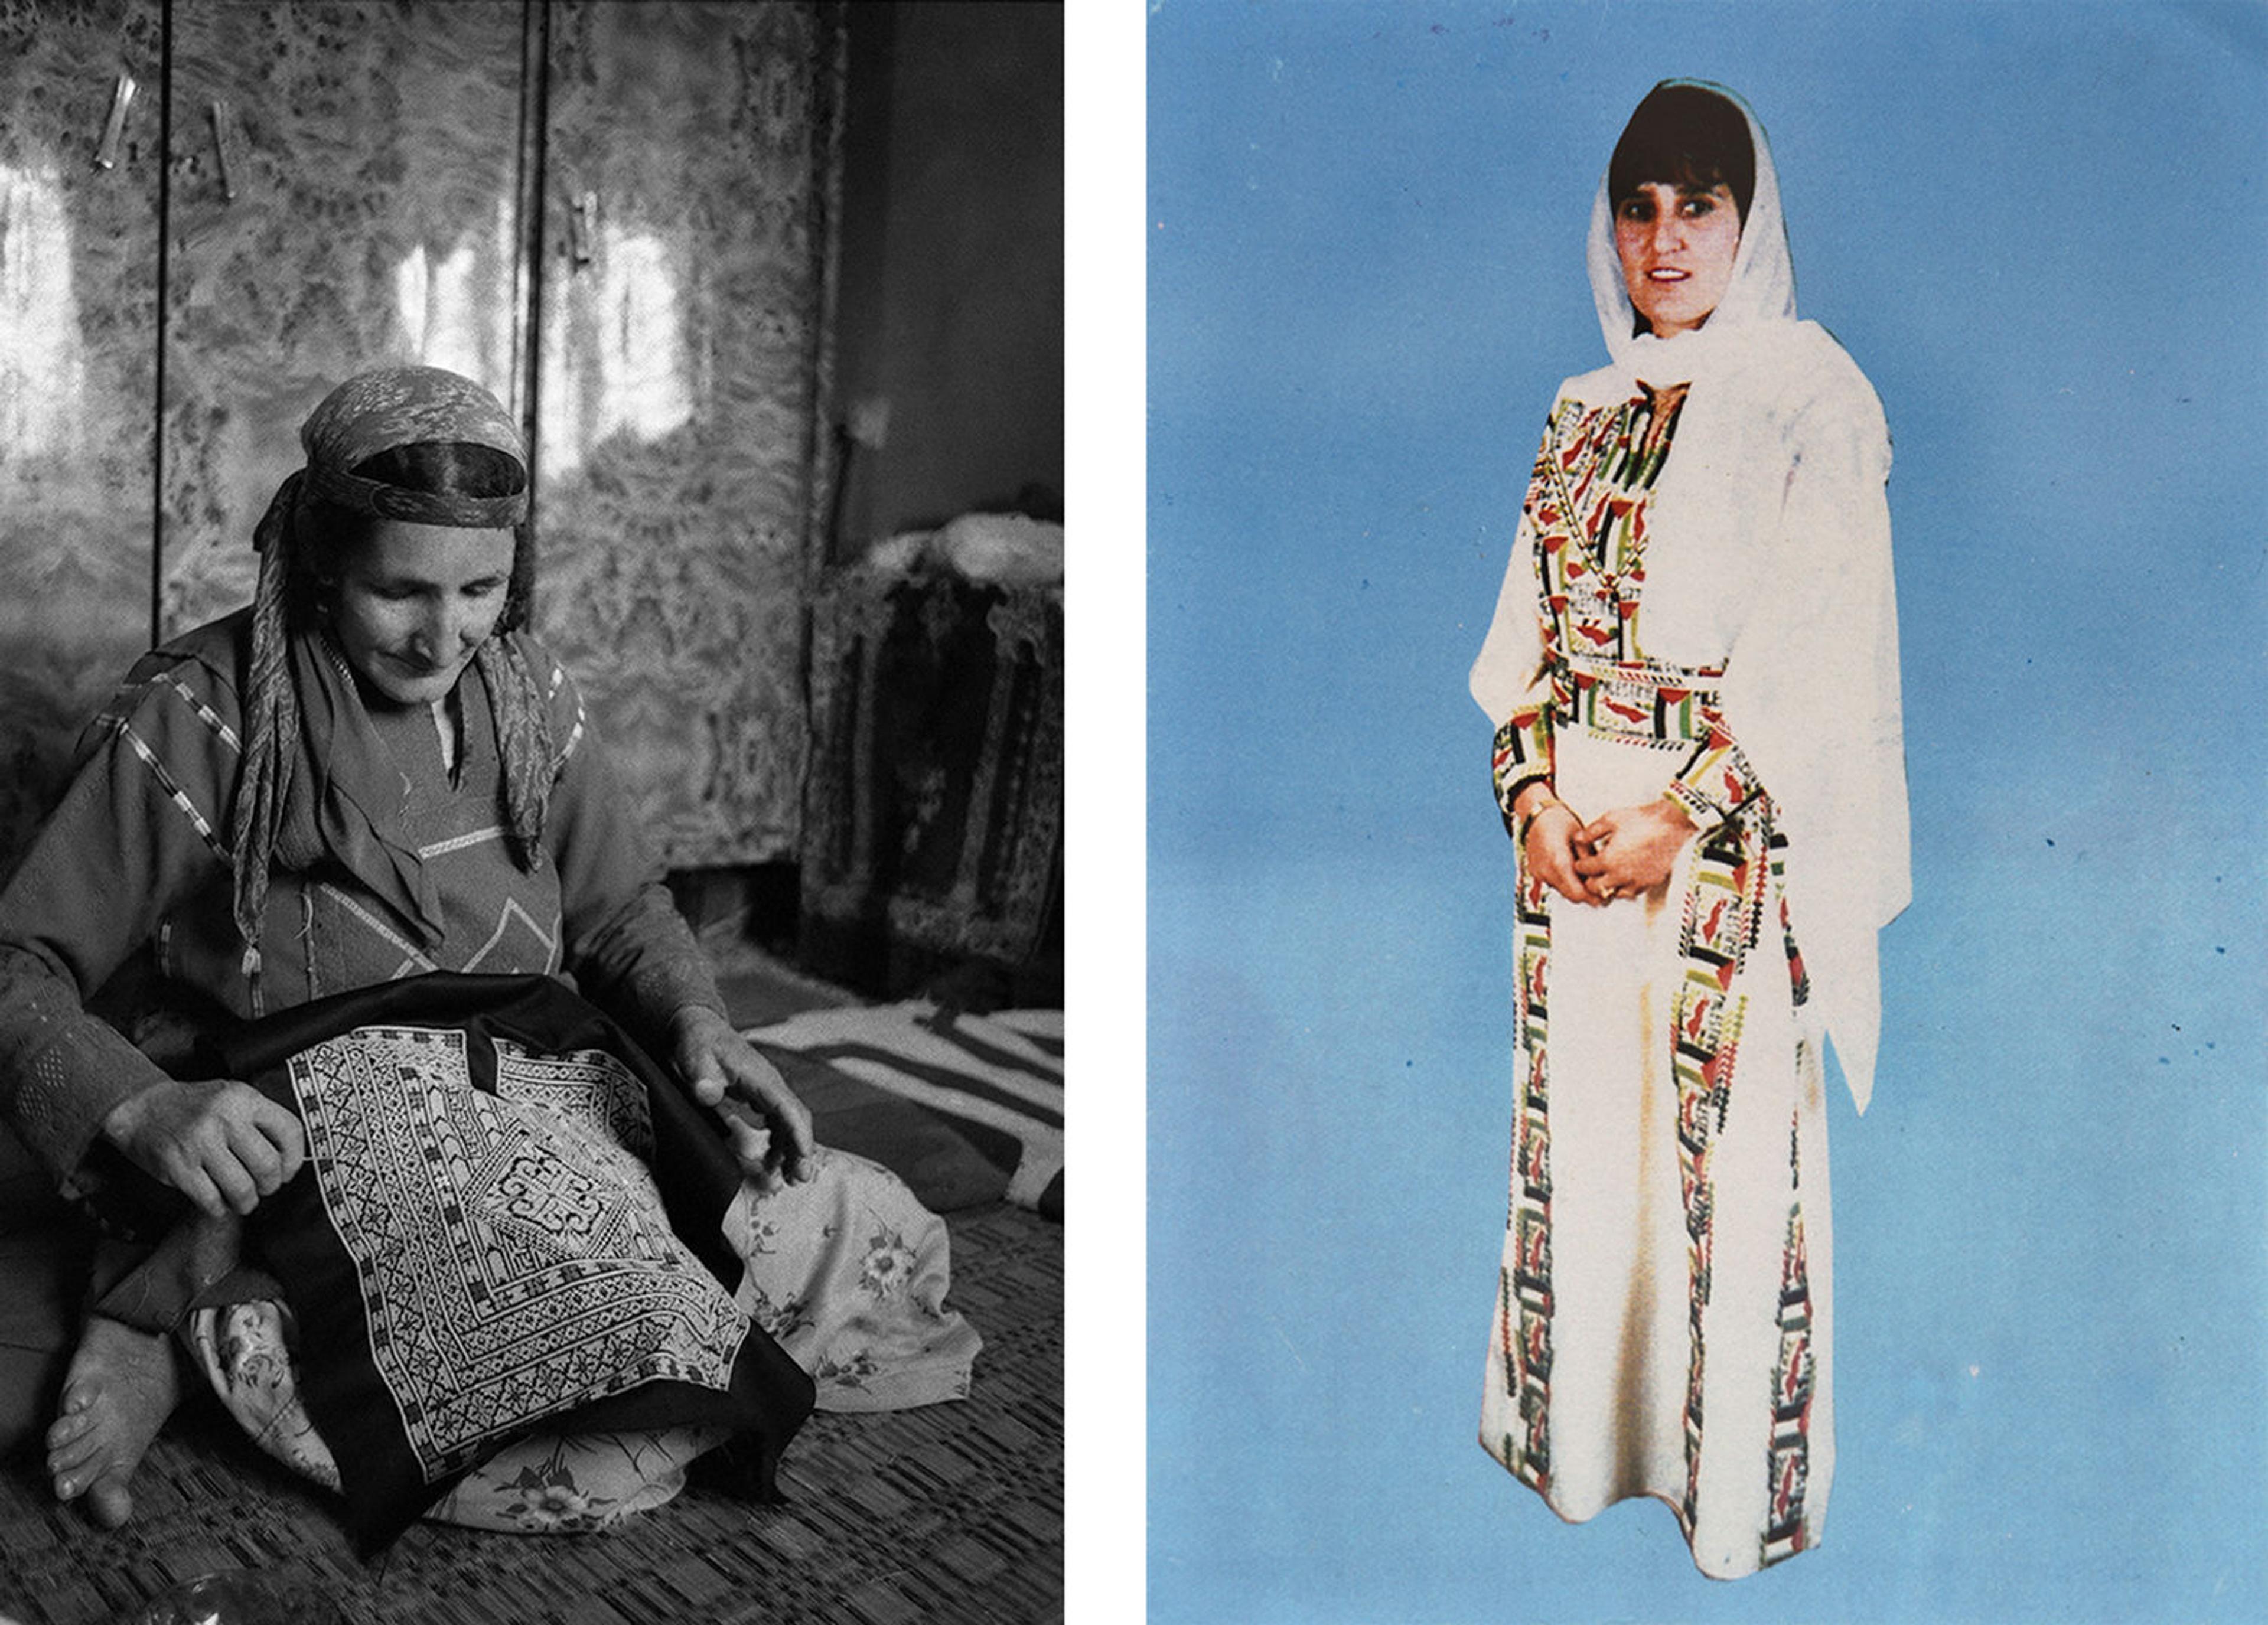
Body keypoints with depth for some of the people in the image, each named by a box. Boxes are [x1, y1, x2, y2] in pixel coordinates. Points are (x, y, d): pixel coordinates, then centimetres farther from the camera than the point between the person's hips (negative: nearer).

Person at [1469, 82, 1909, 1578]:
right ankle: (1587, 1438, 26)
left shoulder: (1809, 403, -4)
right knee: (1582, 1135, 11)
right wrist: (1534, 793, -5)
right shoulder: (1587, 414, 13)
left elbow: (1821, 651, -11)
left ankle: (1738, 1476, 17)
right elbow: (1532, 627, 10)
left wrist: (1683, 820, -16)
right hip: (1574, 834, 5)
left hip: (1732, 840, -5)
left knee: (1734, 1153, 1)